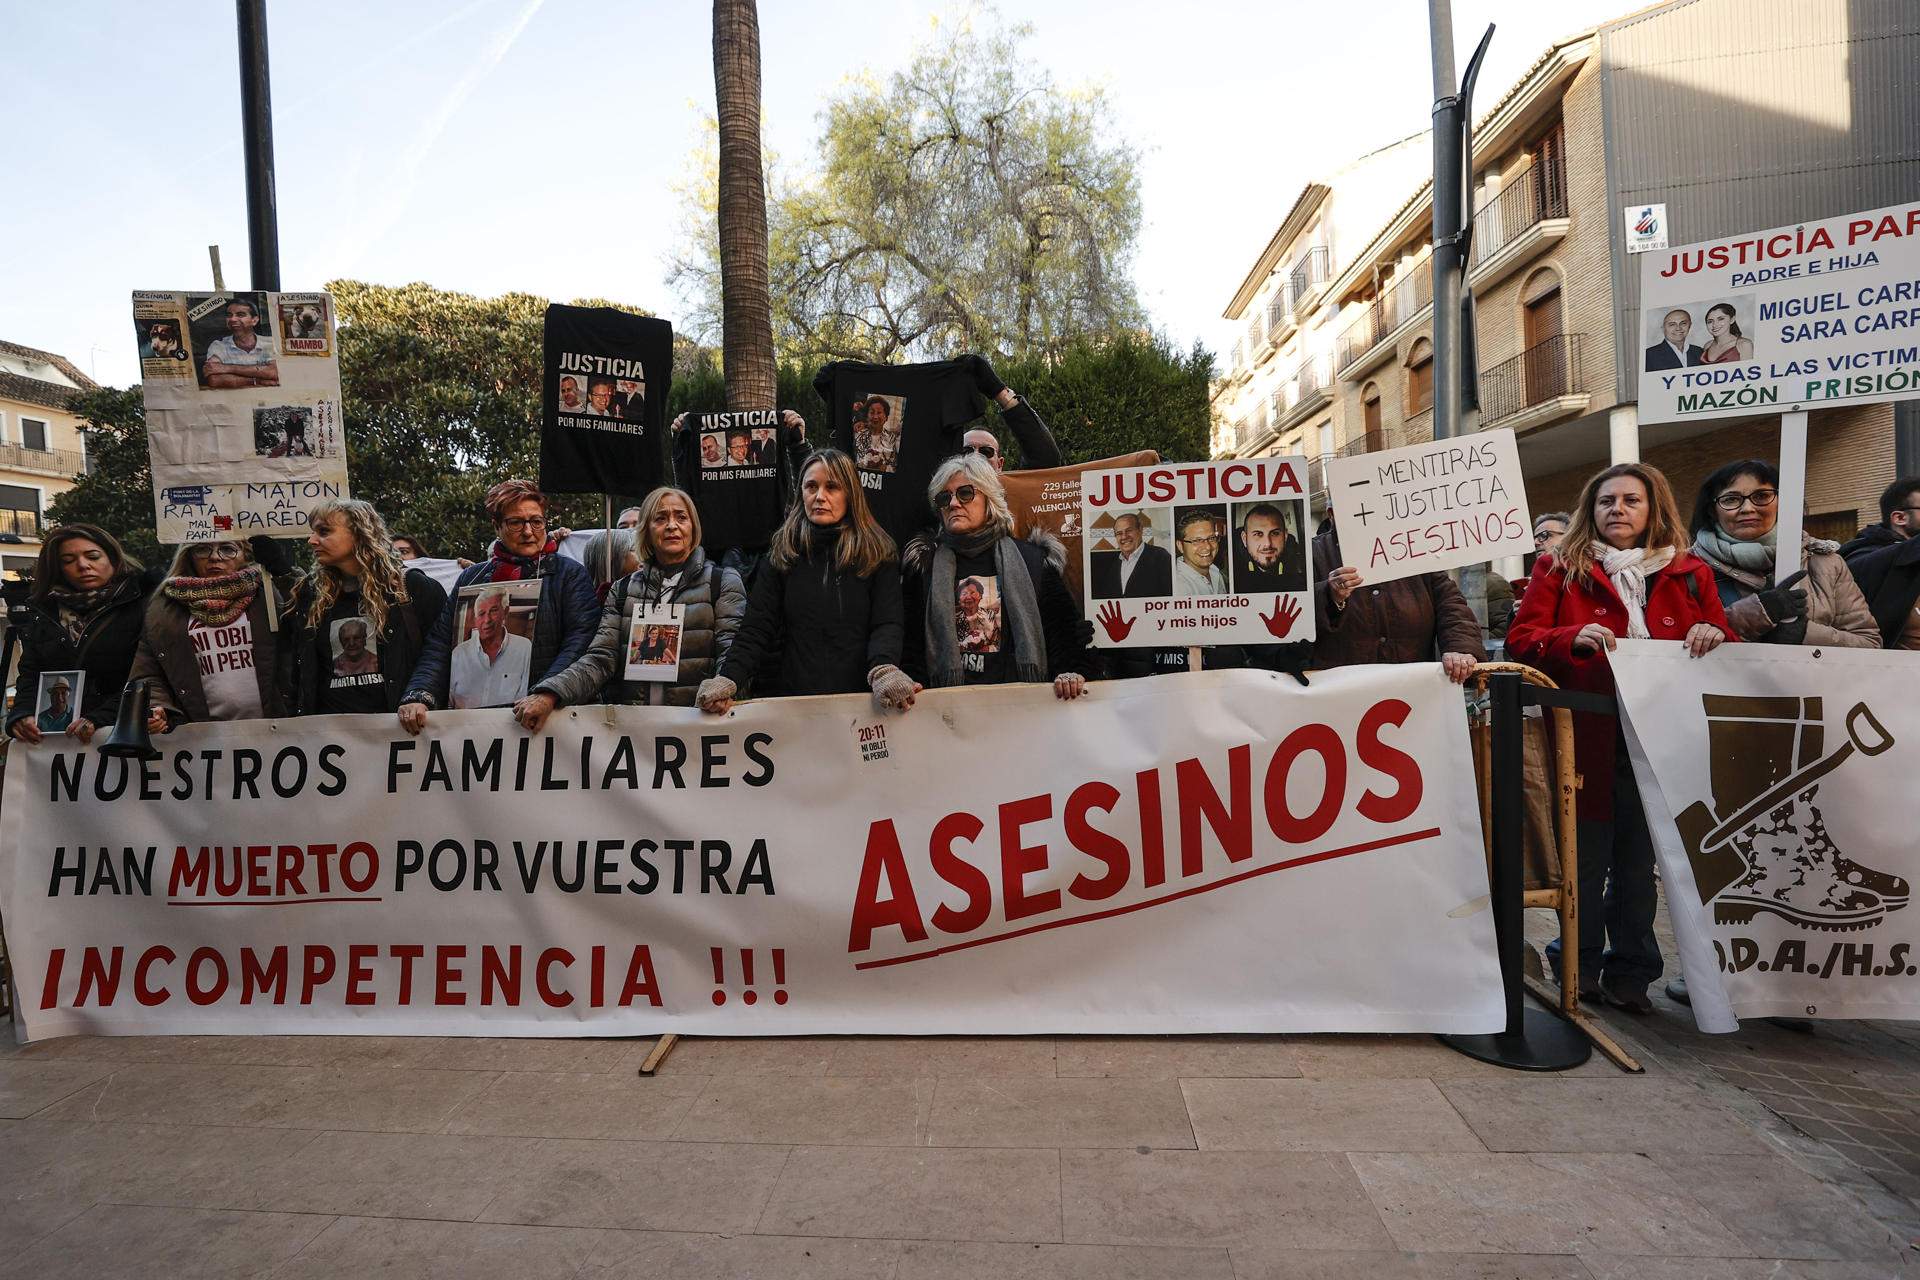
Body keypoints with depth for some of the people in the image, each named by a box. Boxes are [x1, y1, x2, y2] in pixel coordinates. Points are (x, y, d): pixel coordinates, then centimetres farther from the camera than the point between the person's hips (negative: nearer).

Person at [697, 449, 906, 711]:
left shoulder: (878, 554, 5)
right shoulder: (783, 554, 10)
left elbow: (887, 624, -3)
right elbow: (756, 628, 4)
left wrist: (883, 671, -25)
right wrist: (729, 678, -14)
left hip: (860, 698, -1)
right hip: (794, 696, 2)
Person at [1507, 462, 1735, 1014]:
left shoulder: (1689, 574, 12)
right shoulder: (1559, 569, 4)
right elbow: (1520, 641, -3)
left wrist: (1713, 636, -8)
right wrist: (1575, 638, -22)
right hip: (1586, 740, -2)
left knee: (1638, 863, 12)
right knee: (1586, 859, 4)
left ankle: (1630, 973, 25)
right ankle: (1582, 968, 20)